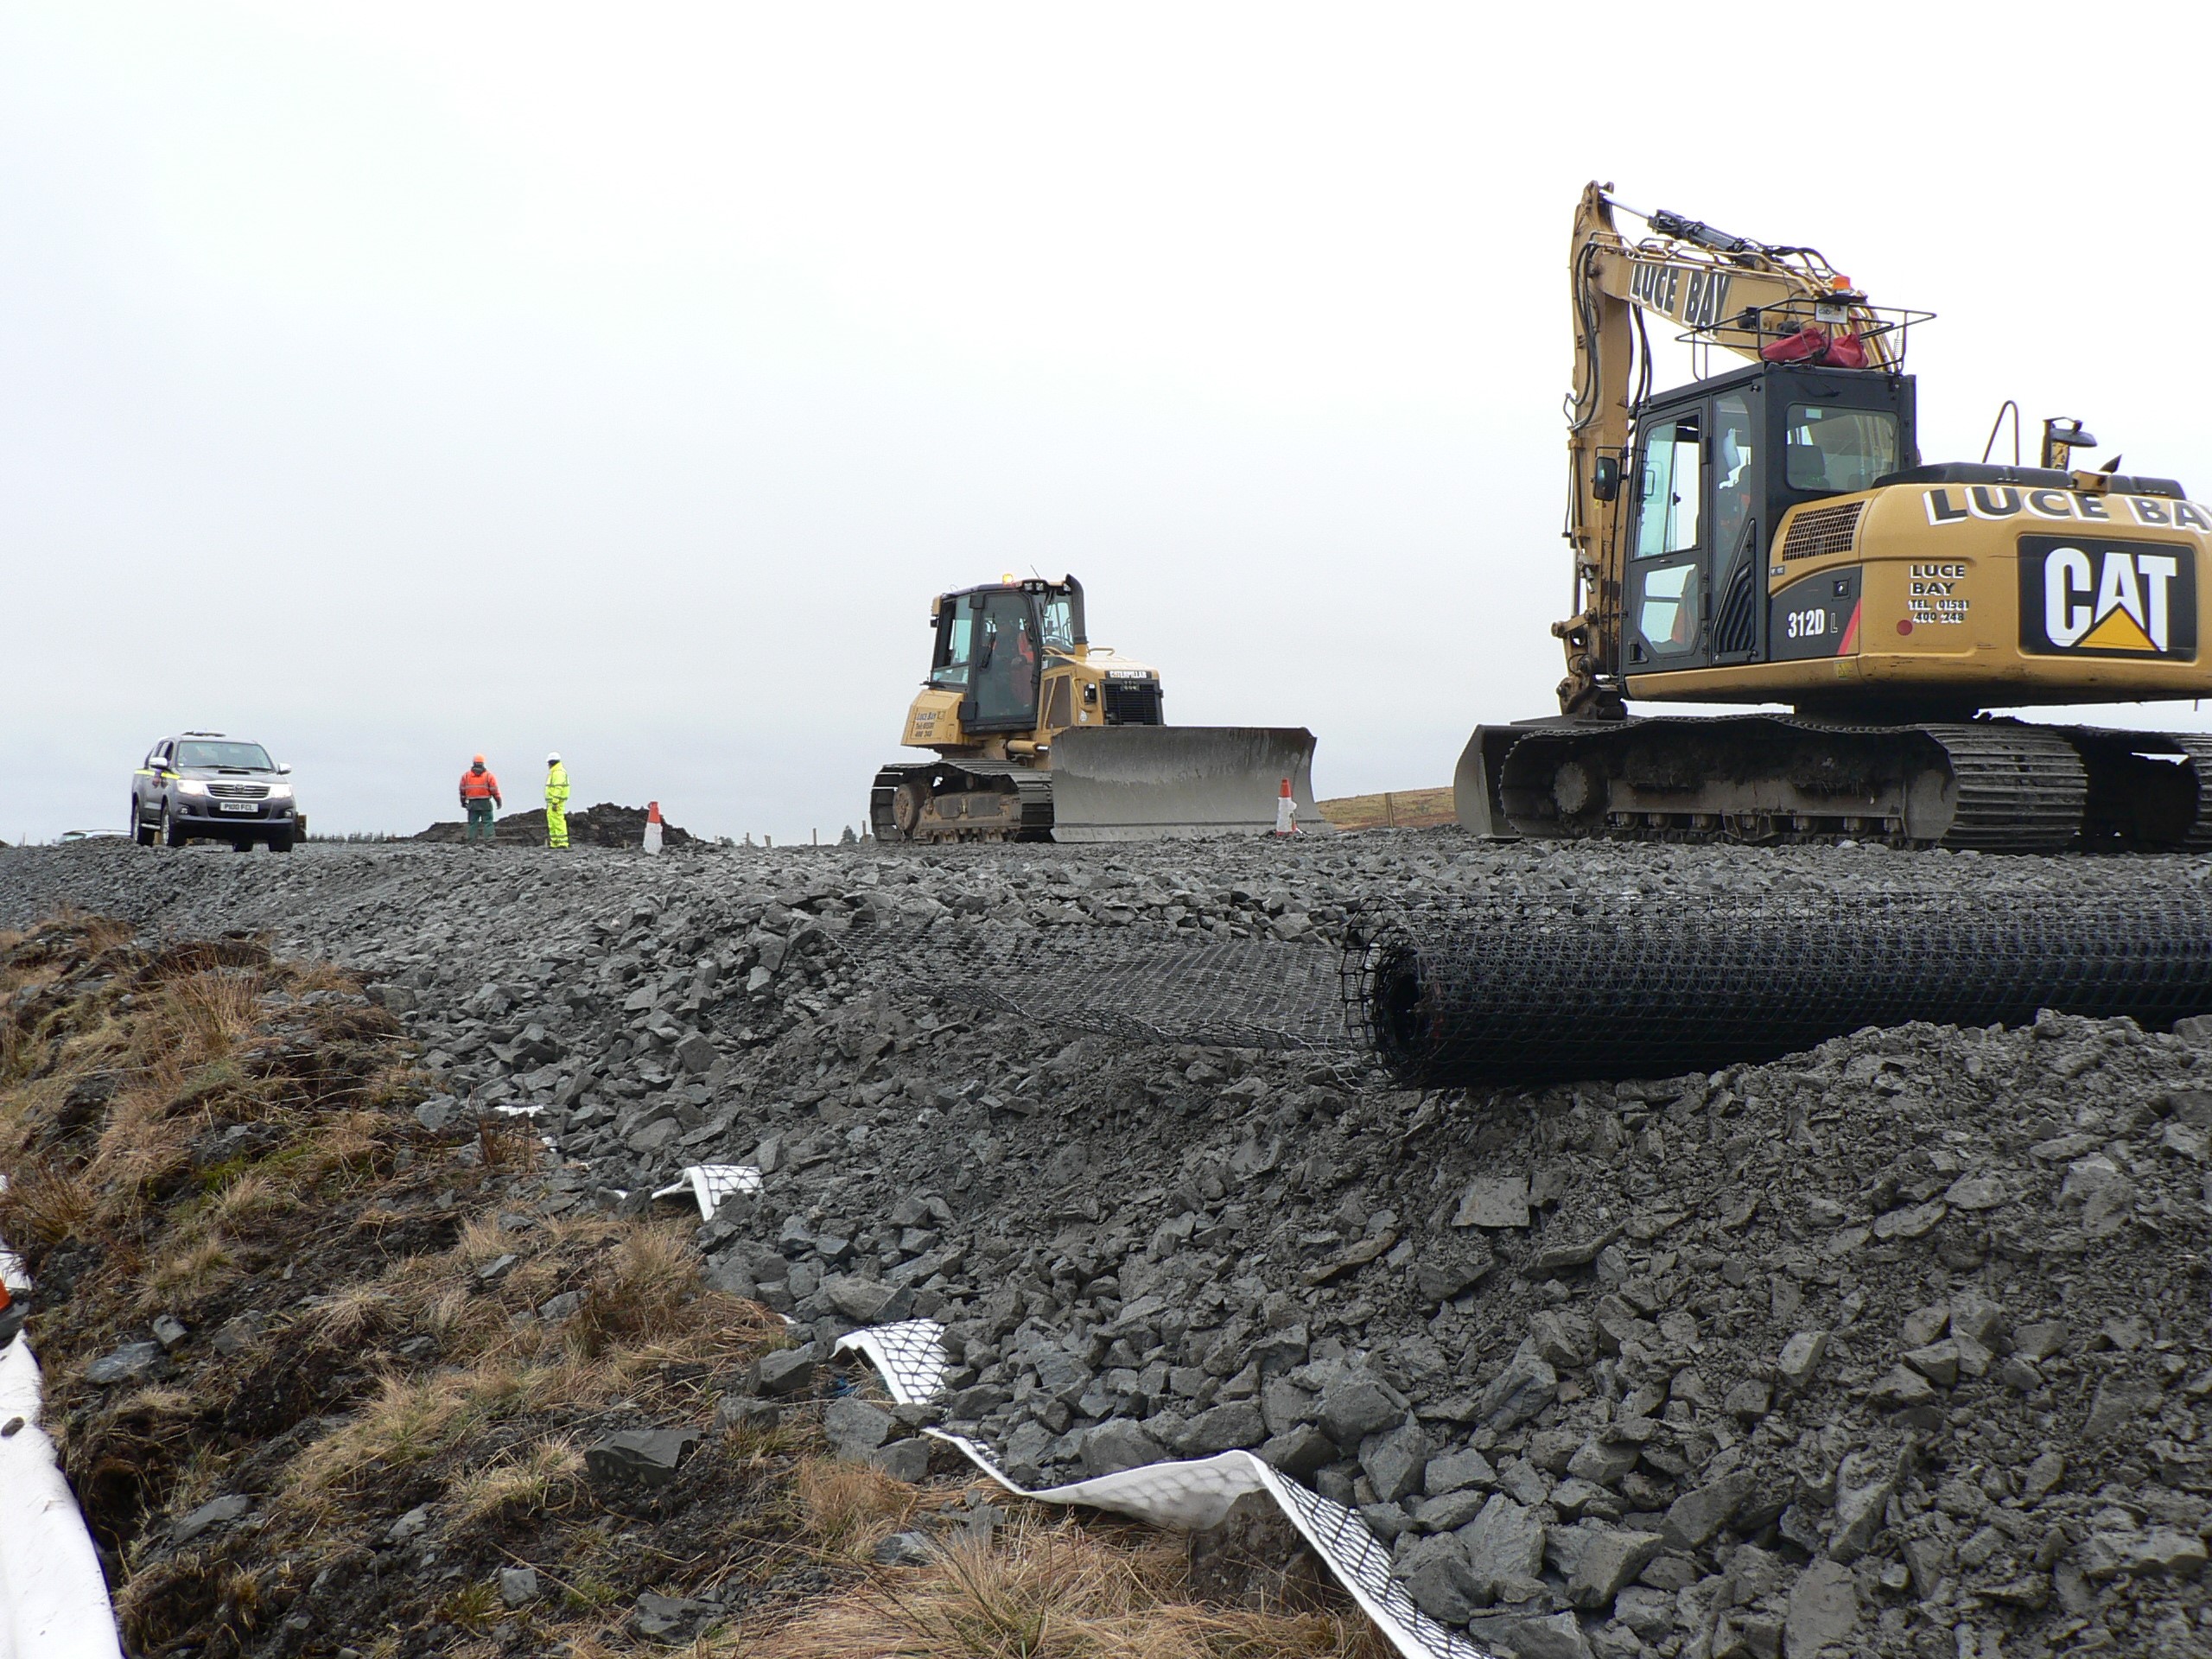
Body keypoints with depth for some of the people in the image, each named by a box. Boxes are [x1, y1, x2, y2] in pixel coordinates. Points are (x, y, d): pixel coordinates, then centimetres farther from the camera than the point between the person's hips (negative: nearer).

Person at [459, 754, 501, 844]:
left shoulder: (466, 775, 5)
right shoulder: (488, 775, -2)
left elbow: (462, 790, 9)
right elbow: (494, 790, -3)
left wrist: (463, 802, 19)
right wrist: (499, 801, 6)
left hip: (472, 803, 2)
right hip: (485, 802, -2)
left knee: (473, 822, 8)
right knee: (487, 821, -2)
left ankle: (471, 838, 5)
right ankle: (489, 837, -11)